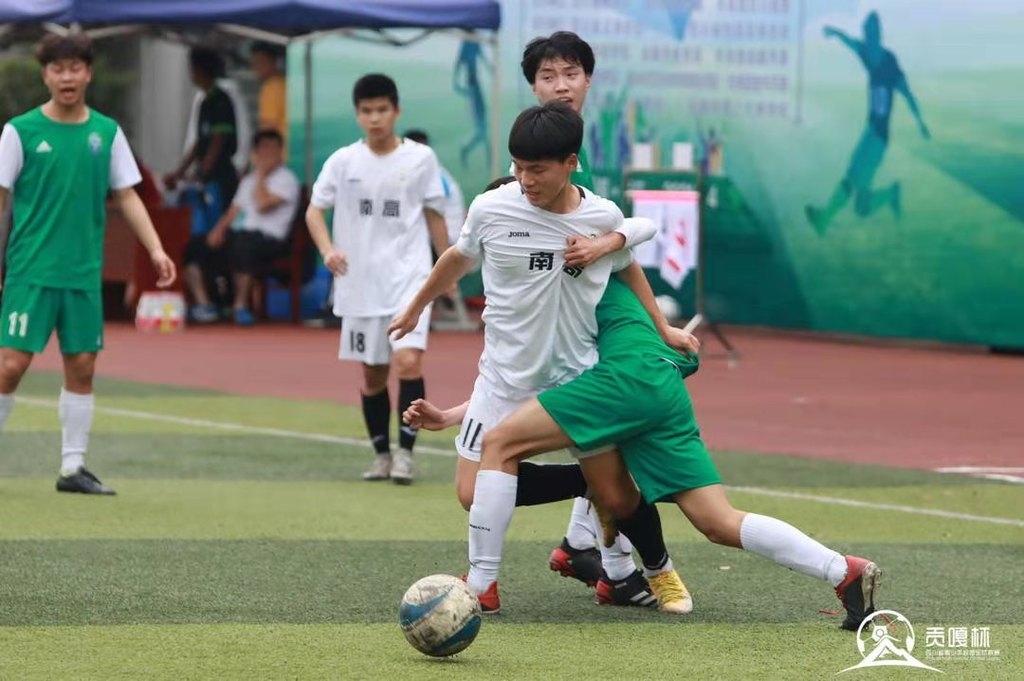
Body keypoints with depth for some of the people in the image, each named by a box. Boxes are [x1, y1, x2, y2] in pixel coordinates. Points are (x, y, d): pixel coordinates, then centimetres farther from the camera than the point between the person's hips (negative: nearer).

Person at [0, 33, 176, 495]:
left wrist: (155, 249, 0)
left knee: (81, 367, 5)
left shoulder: (106, 132, 6)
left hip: (84, 274, 3)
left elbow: (126, 197, 10)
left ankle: (73, 467, 13)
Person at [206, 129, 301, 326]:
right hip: (240, 233, 7)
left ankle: (241, 305, -30)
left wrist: (261, 174, -7)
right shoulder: (249, 180, 23)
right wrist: (219, 229, 1)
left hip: (269, 238, -7)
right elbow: (234, 211, 20)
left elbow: (263, 205, -16)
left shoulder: (286, 179, -2)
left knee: (243, 244, -39)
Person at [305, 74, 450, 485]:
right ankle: (381, 454, 23)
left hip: (410, 277, -2)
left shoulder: (421, 158, 0)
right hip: (360, 282, 2)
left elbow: (434, 215, 9)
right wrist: (328, 249, -14)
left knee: (408, 360, -19)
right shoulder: (343, 162, 1)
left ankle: (405, 452, -11)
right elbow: (314, 209, 4)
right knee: (372, 373, 9)